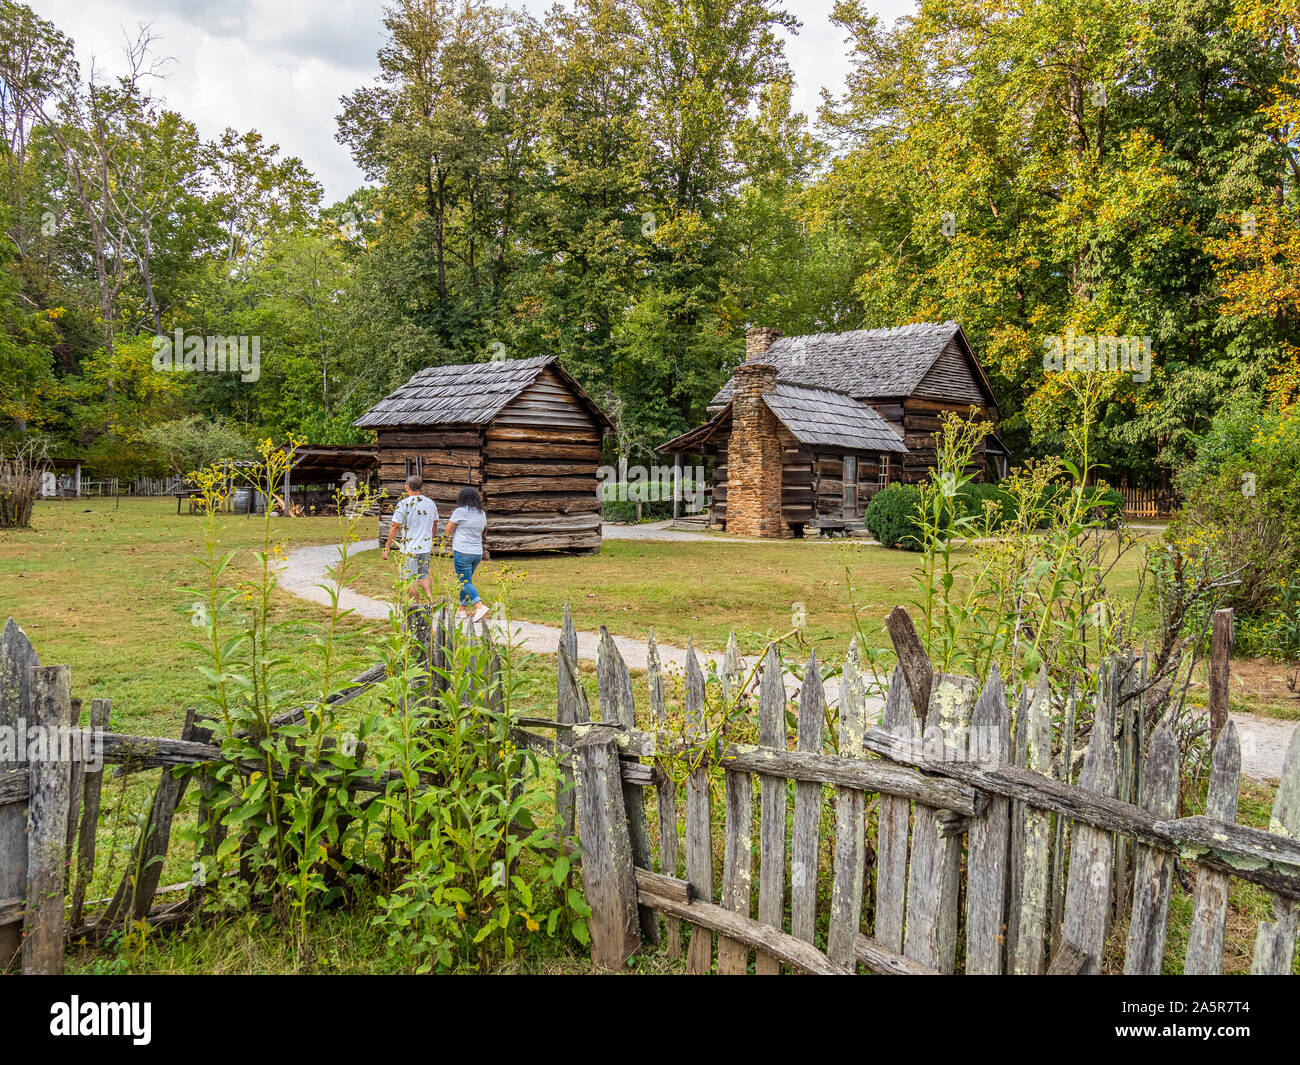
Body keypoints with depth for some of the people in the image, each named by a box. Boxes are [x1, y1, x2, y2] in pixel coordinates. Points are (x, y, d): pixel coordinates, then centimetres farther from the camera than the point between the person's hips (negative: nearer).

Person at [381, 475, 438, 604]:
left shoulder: (404, 504, -13)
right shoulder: (431, 503, 4)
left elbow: (395, 526, -14)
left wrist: (387, 547, -8)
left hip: (410, 548, -5)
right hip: (426, 547, 5)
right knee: (423, 576, 19)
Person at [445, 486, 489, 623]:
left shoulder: (460, 511, -10)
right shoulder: (482, 514, 9)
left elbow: (448, 530, -3)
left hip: (462, 553, -7)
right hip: (477, 553, 7)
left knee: (466, 582, -5)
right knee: (465, 581, 17)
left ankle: (480, 606, -22)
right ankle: (462, 610, 20)